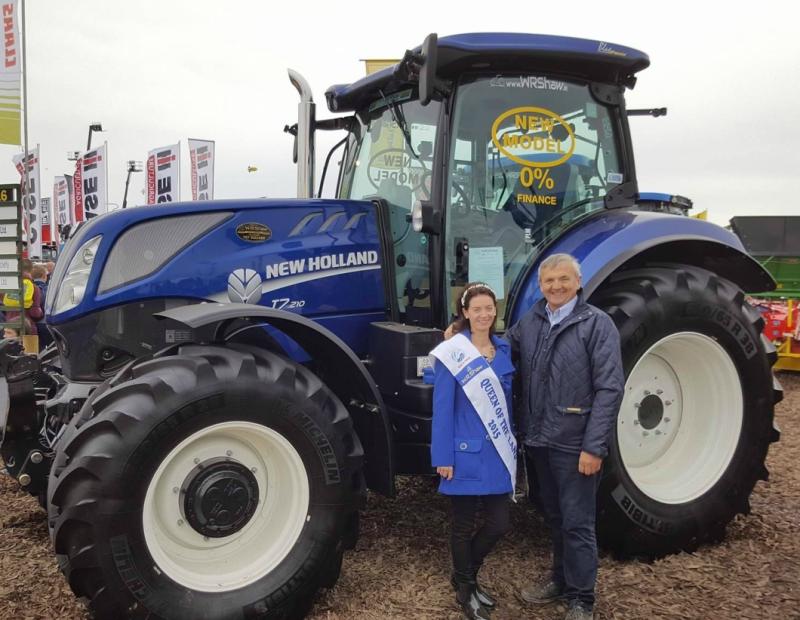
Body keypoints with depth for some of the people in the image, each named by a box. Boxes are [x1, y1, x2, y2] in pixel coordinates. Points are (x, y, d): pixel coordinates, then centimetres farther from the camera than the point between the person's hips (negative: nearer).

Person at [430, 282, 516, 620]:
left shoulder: (504, 350, 7)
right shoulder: (452, 353, -11)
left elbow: (507, 400, 13)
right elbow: (442, 408, -11)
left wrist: (512, 445, 11)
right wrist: (443, 457, -14)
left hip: (499, 452, 6)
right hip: (468, 453, -5)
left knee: (499, 523, 9)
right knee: (464, 524, 8)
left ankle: (465, 576, 33)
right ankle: (465, 590, 28)